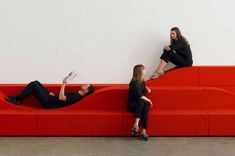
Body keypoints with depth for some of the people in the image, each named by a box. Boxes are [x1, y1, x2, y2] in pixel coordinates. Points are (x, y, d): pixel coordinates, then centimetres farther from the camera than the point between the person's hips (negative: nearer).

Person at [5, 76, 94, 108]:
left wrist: (64, 84, -21)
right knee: (36, 82, 14)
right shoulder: (76, 94, 9)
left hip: (48, 103, -9)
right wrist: (53, 95, 7)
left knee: (33, 84, -9)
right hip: (50, 99, 10)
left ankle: (17, 100, 5)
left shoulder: (77, 97, -22)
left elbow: (61, 98, -27)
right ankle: (19, 98, 18)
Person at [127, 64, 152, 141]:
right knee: (141, 102, -37)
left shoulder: (142, 82, 11)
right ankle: (136, 125, -38)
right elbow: (139, 95, -19)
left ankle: (144, 131, -35)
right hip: (132, 104, -6)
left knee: (146, 106, -30)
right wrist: (148, 100, -10)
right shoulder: (134, 83, -12)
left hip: (142, 103, 6)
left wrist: (146, 88, 15)